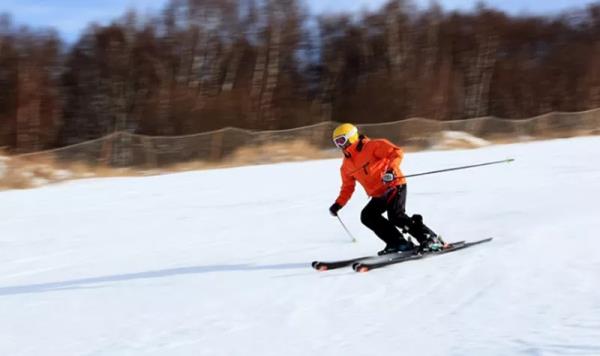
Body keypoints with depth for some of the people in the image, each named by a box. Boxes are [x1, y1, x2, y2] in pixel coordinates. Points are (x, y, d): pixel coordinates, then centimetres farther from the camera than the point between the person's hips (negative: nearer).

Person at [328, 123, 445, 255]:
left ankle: (431, 238, -18)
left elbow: (397, 153, -18)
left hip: (394, 185, -9)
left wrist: (391, 170, -33)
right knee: (367, 216, -2)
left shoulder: (372, 146, -9)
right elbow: (348, 187, 24)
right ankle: (399, 243, -6)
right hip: (379, 195, 9)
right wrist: (338, 204, 12)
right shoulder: (347, 166, 14)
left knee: (396, 216, -25)